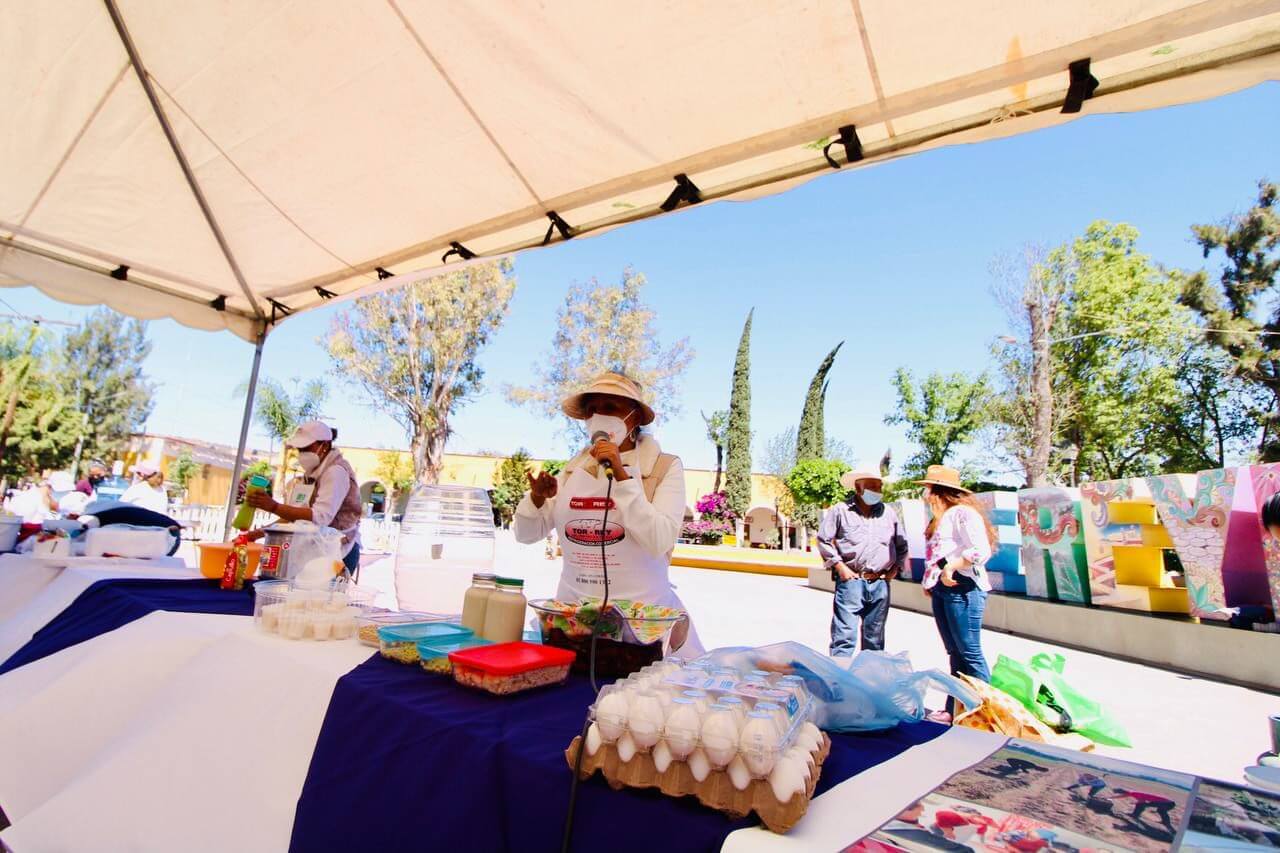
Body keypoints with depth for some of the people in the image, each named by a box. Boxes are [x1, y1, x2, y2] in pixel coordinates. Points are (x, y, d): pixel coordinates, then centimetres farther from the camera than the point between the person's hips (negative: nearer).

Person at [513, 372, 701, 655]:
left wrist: (621, 475, -23)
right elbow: (526, 534, 7)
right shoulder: (574, 468, 5)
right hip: (573, 609, 4)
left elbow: (659, 542, -21)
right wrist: (537, 498, -13)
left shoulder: (665, 467, -8)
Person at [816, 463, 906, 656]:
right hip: (850, 581, -4)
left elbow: (902, 545, 23)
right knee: (844, 637, -8)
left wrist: (896, 568, 10)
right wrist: (840, 566, -6)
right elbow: (823, 540, 1)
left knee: (875, 639, 13)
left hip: (880, 584, 4)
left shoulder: (889, 513, 12)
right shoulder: (840, 511, -1)